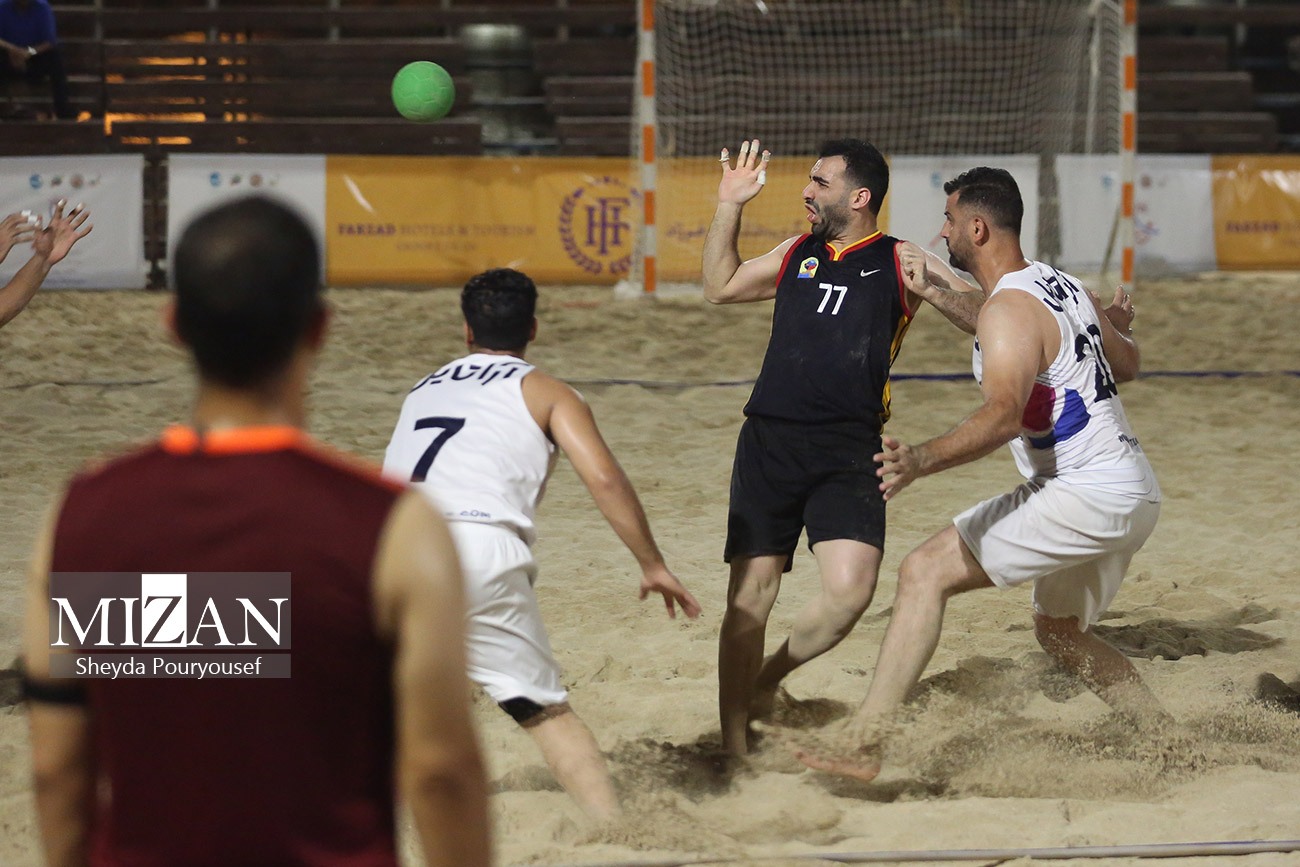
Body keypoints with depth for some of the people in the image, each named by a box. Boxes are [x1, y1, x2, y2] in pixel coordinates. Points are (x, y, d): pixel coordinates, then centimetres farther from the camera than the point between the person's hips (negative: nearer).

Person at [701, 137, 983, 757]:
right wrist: (728, 208, 21)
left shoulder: (900, 263, 4)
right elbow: (721, 287, 30)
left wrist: (942, 293, -20)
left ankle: (768, 679, 11)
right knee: (751, 593, -2)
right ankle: (733, 743, 8)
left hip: (847, 450, -3)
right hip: (769, 442, 3)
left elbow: (987, 318, -1)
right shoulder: (796, 254, 17)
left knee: (850, 589, -18)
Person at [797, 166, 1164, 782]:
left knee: (926, 573, -15)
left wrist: (923, 460, -45)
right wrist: (1116, 326, 49)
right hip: (1133, 493, 10)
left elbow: (1005, 413, -33)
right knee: (1060, 632, 29)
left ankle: (863, 747, -24)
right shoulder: (1060, 284, 12)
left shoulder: (1009, 310, -16)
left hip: (1085, 494, -10)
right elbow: (1126, 366, 28)